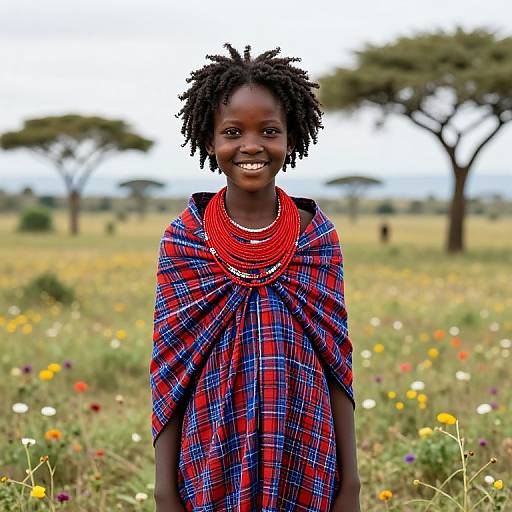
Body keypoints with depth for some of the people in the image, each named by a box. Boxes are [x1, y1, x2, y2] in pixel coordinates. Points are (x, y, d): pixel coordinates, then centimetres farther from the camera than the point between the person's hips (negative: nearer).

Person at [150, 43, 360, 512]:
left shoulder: (319, 237, -1)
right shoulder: (183, 239, -4)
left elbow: (337, 365, 1)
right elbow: (169, 369, -2)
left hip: (303, 459, 1)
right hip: (212, 460, -1)